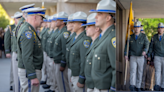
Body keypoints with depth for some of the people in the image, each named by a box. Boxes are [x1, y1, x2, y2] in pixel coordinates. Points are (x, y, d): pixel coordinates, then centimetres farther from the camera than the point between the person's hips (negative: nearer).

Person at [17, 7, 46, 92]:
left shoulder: (26, 28, 10)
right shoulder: (28, 32, -22)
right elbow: (27, 57, -26)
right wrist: (33, 76, -25)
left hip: (33, 70, 10)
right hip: (29, 72, -10)